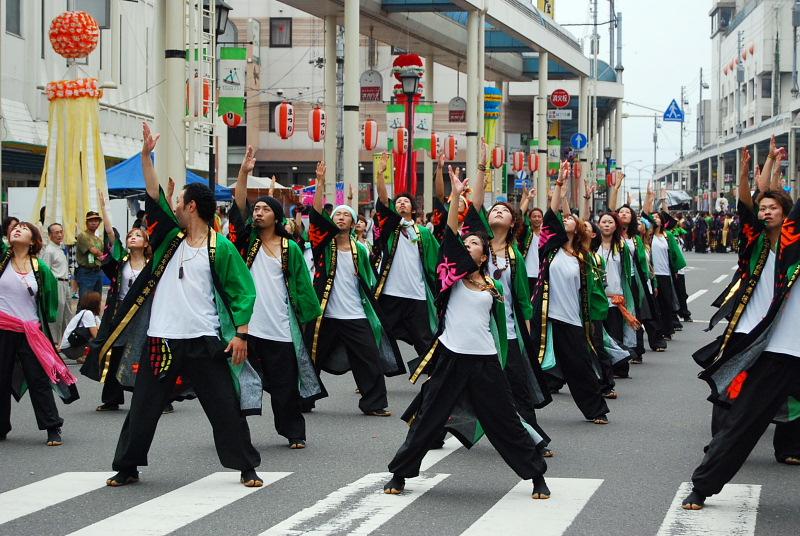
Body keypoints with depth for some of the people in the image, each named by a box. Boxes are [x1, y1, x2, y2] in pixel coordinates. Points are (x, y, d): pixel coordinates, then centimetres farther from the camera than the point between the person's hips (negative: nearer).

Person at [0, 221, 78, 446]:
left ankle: (53, 428, 6)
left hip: (30, 332, 0)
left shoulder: (40, 268, 5)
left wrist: (44, 324, 11)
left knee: (39, 380, 1)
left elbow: (48, 300, 13)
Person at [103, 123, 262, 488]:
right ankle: (127, 468, 23)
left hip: (204, 342, -4)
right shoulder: (171, 237, 8)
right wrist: (147, 156, -1)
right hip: (161, 341, 4)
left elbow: (243, 290, -5)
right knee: (143, 407, 10)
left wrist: (241, 334, -11)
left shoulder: (221, 248, -5)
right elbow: (154, 196, 4)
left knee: (226, 407, 0)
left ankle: (247, 468, 11)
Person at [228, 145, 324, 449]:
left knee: (284, 385, 5)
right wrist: (244, 172, -16)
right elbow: (239, 207, -6)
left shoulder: (290, 248, 4)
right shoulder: (249, 240, 6)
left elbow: (300, 284, 7)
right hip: (247, 324, 1)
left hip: (280, 328, -1)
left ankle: (294, 432, 18)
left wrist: (306, 317, 3)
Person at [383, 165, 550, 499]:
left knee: (504, 421, 3)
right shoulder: (453, 274, 4)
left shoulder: (491, 287, 10)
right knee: (428, 418, 3)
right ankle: (399, 474, 16)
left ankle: (537, 476, 12)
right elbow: (450, 235, -8)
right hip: (450, 357, -1)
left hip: (484, 360, 1)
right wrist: (456, 195, -15)